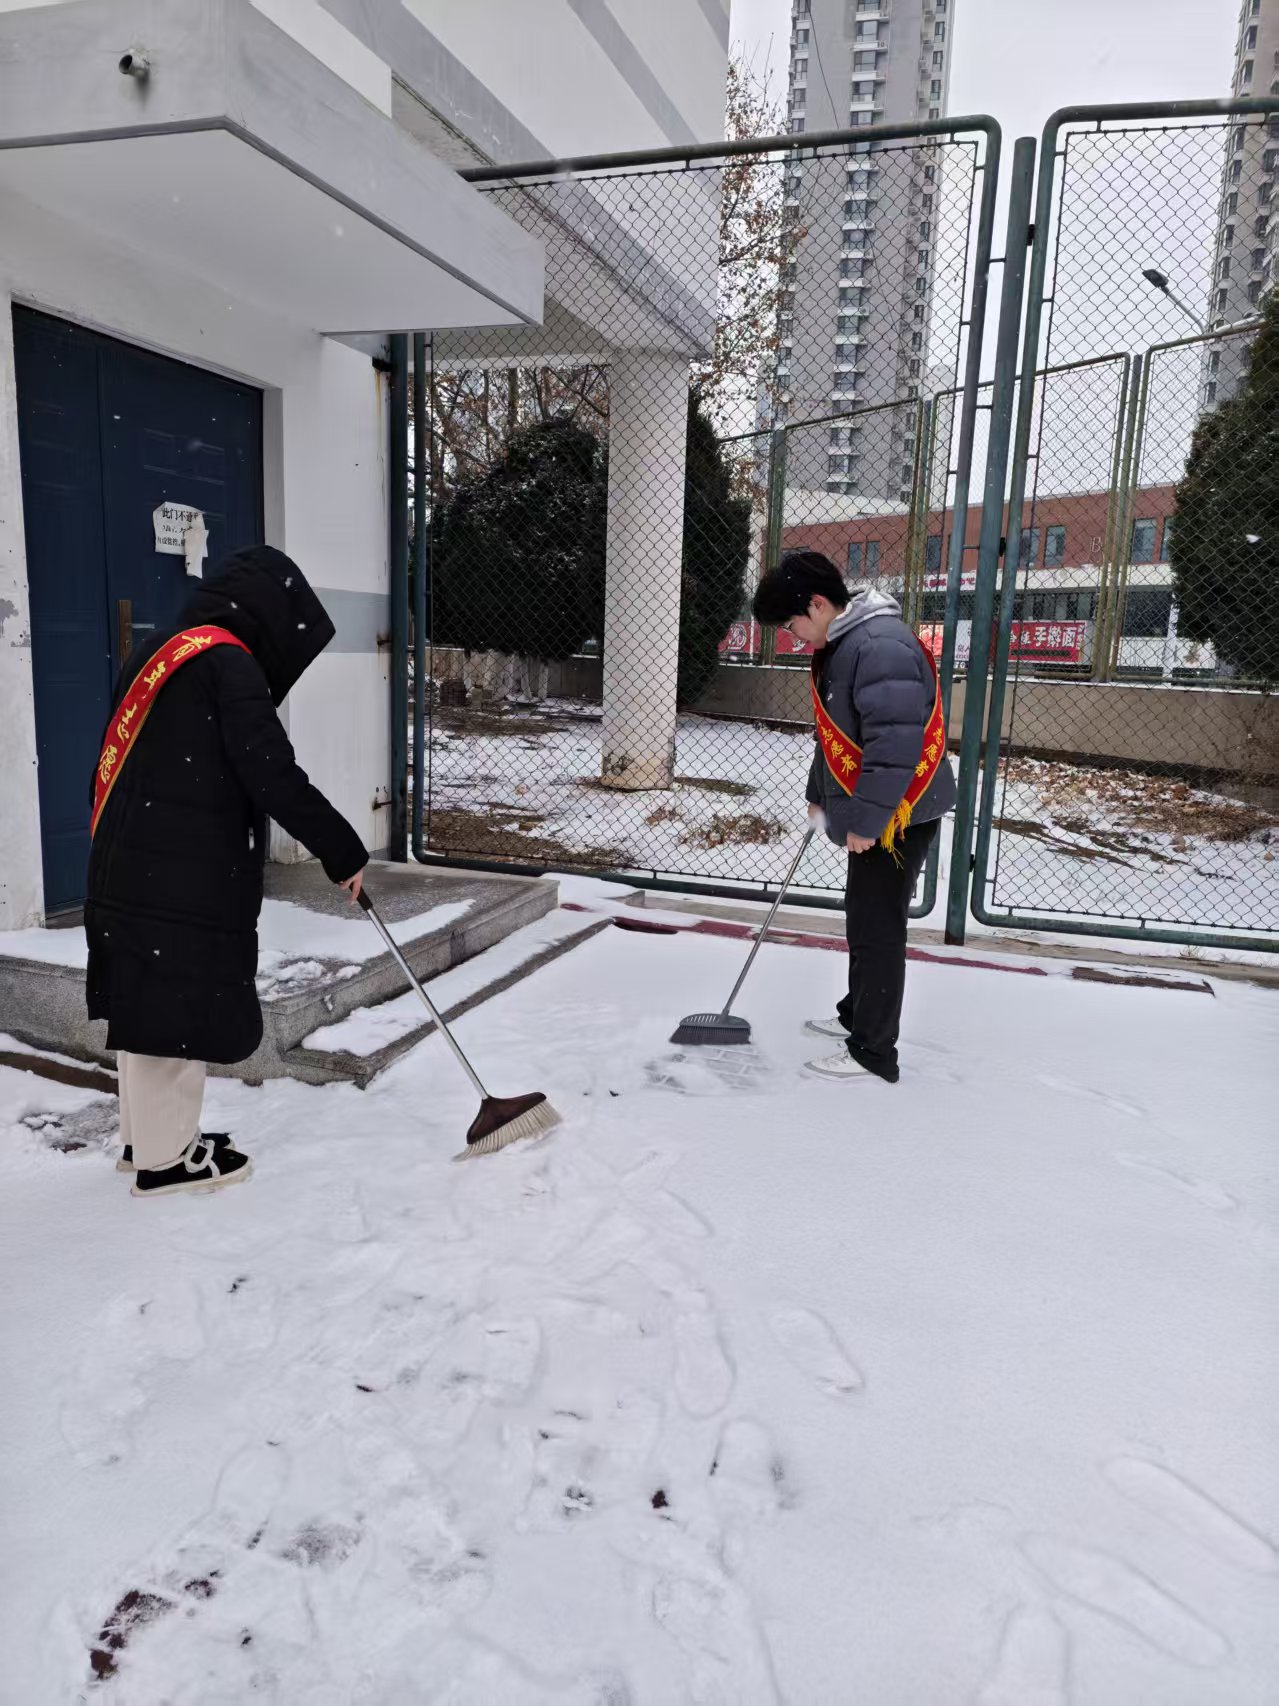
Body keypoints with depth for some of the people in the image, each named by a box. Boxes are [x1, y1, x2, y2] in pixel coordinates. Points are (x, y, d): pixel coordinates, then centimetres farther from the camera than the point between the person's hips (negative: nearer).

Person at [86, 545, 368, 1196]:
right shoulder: (229, 664, -12)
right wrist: (343, 851, -10)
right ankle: (167, 1158, 16)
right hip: (184, 882, -9)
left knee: (149, 1012, 18)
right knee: (178, 1016, 3)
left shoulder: (157, 656, 16)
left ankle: (148, 1136, 32)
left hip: (129, 871, 9)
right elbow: (274, 778, -18)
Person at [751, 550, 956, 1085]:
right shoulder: (837, 646, 10)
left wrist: (866, 821, -26)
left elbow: (895, 744, -29)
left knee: (877, 929, -3)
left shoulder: (881, 645, -24)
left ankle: (873, 1053, 7)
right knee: (863, 917, 20)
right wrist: (820, 795, 23)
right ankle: (857, 1014, 37)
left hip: (899, 814, -10)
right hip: (869, 812, 10)